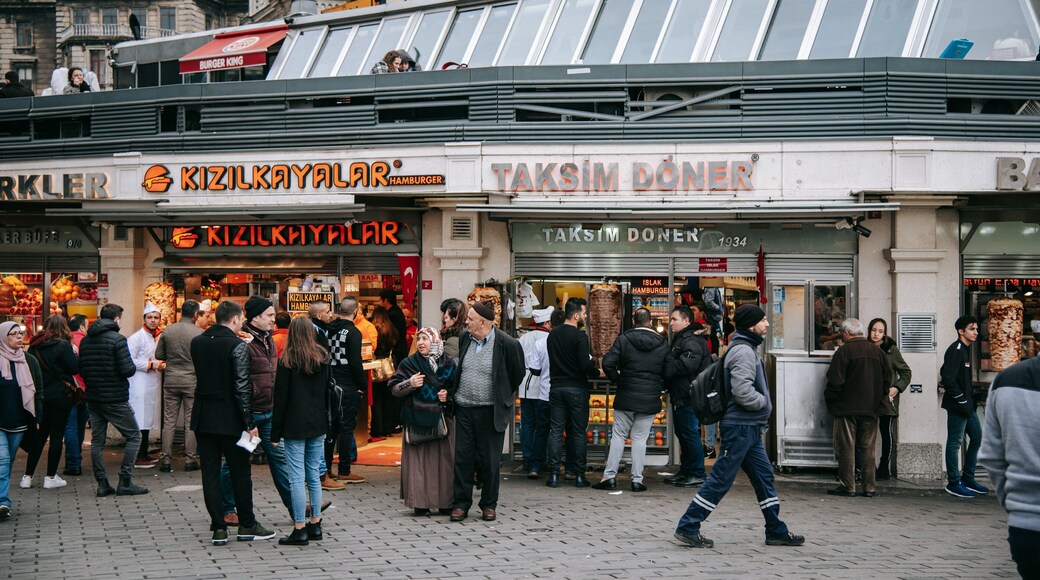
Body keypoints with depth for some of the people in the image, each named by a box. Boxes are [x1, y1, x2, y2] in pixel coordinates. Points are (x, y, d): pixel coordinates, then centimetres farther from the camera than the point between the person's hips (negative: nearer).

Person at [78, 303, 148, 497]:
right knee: (134, 437, 4)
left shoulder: (85, 341, 7)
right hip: (115, 399, -6)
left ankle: (102, 483, 9)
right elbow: (128, 370, -19)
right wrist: (134, 366, 2)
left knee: (97, 441, 11)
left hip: (93, 399, 6)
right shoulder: (117, 339, -13)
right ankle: (125, 482, -2)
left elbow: (81, 370, 11)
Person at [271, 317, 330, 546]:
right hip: (318, 424, 5)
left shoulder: (287, 362, -10)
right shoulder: (323, 359, 5)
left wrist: (275, 433, -4)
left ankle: (300, 529, -2)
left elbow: (281, 398, -9)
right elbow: (328, 393, 10)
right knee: (314, 475, 13)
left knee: (297, 477, -3)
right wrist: (325, 422, 16)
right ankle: (315, 524, 18)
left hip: (294, 426, -5)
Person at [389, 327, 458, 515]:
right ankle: (421, 503, 1)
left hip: (442, 419, 1)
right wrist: (409, 384, -13)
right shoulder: (409, 363, 5)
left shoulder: (450, 364, 6)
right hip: (417, 419, -1)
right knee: (419, 460, -4)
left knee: (444, 459, 0)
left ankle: (446, 502, 8)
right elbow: (394, 389, 4)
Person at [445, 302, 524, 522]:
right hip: (463, 409, 4)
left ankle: (489, 505, 16)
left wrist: (502, 398, 9)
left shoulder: (507, 344, -9)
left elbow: (517, 374, 4)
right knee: (462, 458, 4)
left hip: (490, 411, -4)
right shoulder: (463, 339, 5)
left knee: (489, 460, 5)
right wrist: (448, 392, 7)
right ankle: (461, 504, 13)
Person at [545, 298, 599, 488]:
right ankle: (579, 476, 5)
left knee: (556, 431, 6)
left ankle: (554, 475, 2)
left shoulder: (552, 335, 7)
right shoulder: (579, 336, -13)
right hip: (576, 388, -5)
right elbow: (585, 365, -20)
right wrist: (597, 372, 1)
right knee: (579, 432, 3)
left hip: (556, 387, 5)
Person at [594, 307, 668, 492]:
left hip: (626, 397, -1)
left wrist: (618, 381, 3)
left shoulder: (623, 339, -3)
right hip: (650, 400, 1)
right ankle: (637, 479, 4)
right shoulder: (663, 344, 2)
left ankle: (609, 475, 4)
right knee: (640, 438, 5)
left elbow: (608, 363, -11)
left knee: (619, 436, 7)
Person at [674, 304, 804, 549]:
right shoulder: (743, 352, -16)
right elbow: (742, 391, -25)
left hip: (750, 428, 10)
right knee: (720, 480, -6)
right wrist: (765, 403, -8)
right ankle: (687, 527, -1)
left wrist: (762, 421, 13)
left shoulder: (748, 349, 17)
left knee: (764, 477, 13)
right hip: (740, 426, -10)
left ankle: (776, 531, 20)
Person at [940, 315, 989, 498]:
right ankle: (953, 483, 3)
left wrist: (970, 399, 11)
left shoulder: (966, 349, 15)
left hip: (967, 405, 10)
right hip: (957, 406, -10)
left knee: (977, 437, 14)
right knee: (955, 442, -3)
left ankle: (968, 479, 23)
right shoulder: (956, 350, -15)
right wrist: (961, 400, -18)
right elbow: (947, 378, -23)